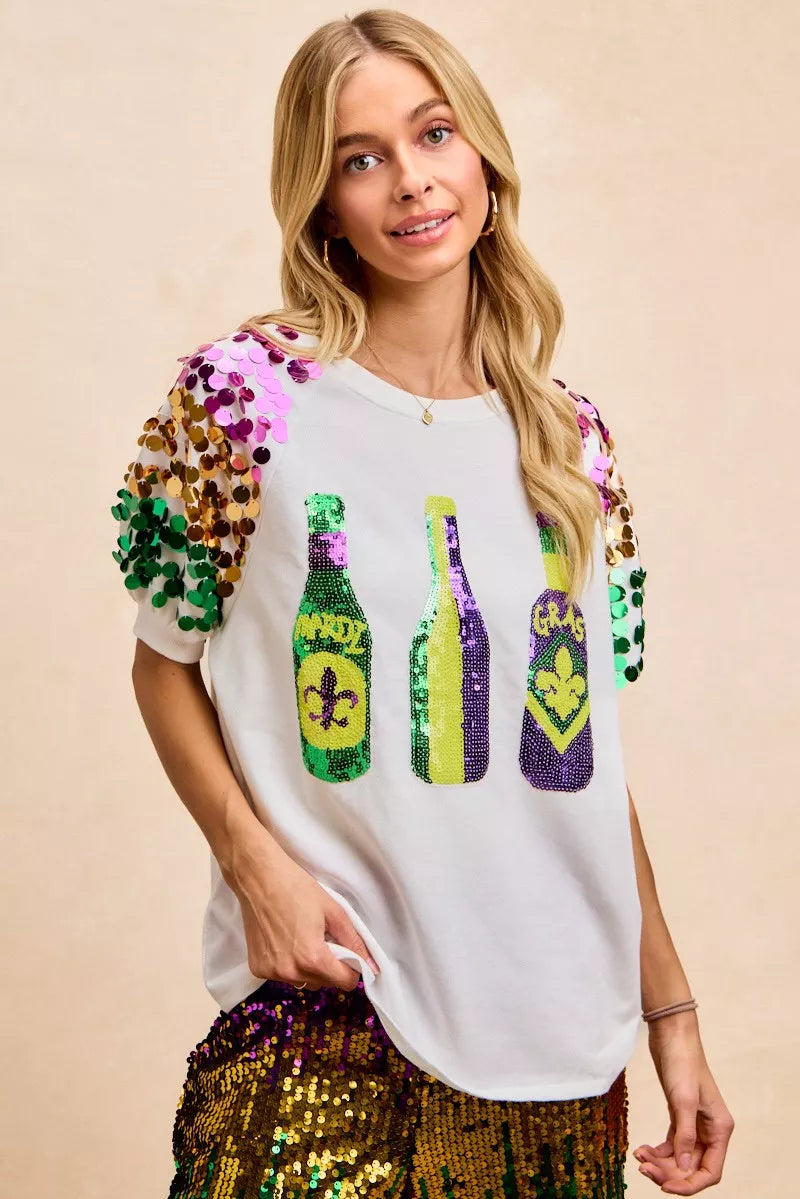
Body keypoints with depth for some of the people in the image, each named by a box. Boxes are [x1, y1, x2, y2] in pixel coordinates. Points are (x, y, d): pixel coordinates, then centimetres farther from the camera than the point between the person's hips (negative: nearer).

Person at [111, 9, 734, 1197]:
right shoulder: (245, 393, -5)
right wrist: (255, 862, -13)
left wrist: (672, 1009, 9)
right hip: (325, 1016, -3)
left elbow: (590, 754, 10)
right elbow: (165, 663, 2)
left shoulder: (570, 440, 6)